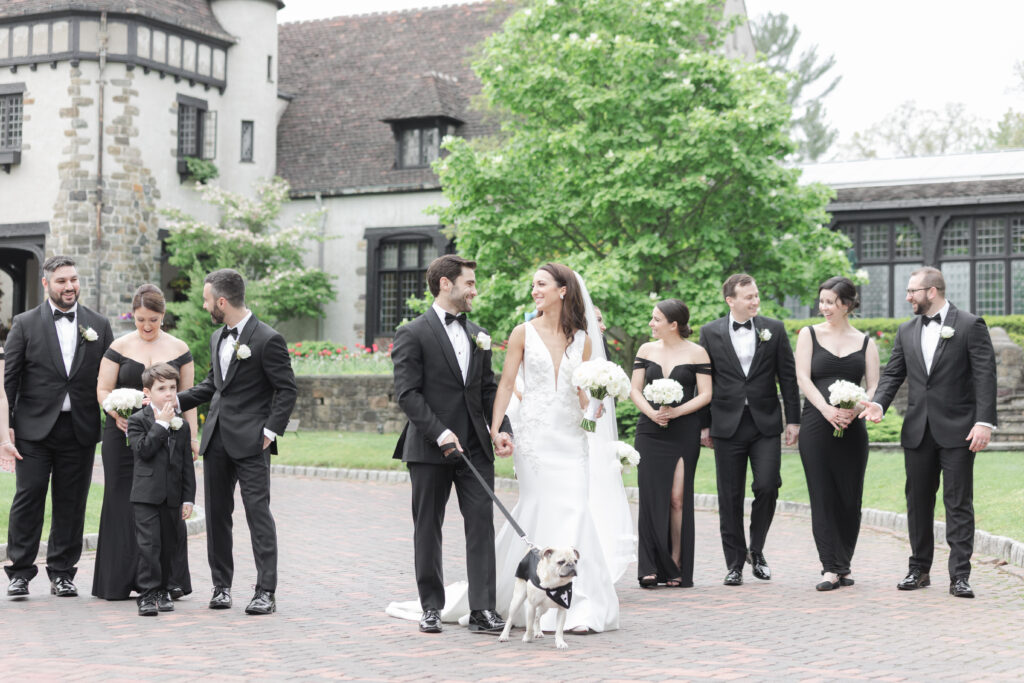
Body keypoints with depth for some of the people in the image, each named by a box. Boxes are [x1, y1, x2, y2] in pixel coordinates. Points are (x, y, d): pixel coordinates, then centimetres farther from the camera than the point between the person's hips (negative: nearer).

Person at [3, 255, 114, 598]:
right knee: (28, 497, -2)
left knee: (71, 503, 6)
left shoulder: (99, 325, 9)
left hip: (80, 429, 2)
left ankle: (62, 572, 16)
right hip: (34, 428, -2)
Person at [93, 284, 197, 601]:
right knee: (124, 501, 0)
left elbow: (187, 395, 9)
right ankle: (121, 581, 7)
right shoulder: (119, 347, 5)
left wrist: (193, 436, 2)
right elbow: (103, 389, 4)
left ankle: (169, 579, 3)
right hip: (125, 433, 0)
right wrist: (116, 412, -16)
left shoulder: (179, 349, 7)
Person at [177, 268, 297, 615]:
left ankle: (266, 592, -7)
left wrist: (271, 431, -14)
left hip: (250, 442, -8)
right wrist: (175, 401, 14)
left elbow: (286, 389, -9)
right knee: (216, 514, 9)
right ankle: (221, 586, 18)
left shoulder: (267, 339, -10)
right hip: (216, 439, 8)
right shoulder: (217, 338, 14)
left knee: (258, 513, -8)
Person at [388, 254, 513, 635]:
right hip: (429, 449, -5)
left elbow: (488, 389, 16)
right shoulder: (413, 334, -5)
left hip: (475, 447, 5)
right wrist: (440, 433, -19)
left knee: (482, 526, -2)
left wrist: (502, 428, 0)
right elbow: (407, 393, -11)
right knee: (427, 530, 6)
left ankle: (482, 610, -1)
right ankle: (432, 607, 18)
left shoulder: (478, 335, 14)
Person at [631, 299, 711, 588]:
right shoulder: (646, 350, 10)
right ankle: (650, 568, -2)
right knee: (651, 497, -3)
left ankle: (677, 567, 5)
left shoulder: (696, 353, 0)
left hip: (684, 433, -3)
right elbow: (635, 390, 8)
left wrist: (675, 412, -15)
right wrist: (652, 413, -10)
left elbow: (705, 395, -3)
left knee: (678, 499, -4)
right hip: (650, 432, 3)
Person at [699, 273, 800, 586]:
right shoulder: (711, 332, 4)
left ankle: (756, 549, 14)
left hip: (765, 423, 0)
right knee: (730, 498, 3)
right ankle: (735, 563, 13)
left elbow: (788, 377, 7)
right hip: (727, 425, 0)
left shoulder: (774, 329, 5)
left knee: (767, 486, -10)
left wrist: (793, 420, 2)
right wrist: (703, 424, 4)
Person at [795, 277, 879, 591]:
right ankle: (831, 568, -1)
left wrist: (856, 409, -16)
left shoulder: (865, 342, 10)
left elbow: (874, 386, 5)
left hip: (852, 427, 1)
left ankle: (843, 565, 15)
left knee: (850, 497, 3)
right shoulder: (809, 334, 7)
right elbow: (803, 378, -2)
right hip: (816, 424, -1)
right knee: (822, 497, -4)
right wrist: (827, 409, -17)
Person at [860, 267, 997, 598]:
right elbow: (893, 373, 10)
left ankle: (959, 575, -2)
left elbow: (985, 376, -9)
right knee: (918, 501, 10)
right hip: (918, 431, 5)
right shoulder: (907, 331, 12)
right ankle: (919, 569, 20)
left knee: (958, 503, -3)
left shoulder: (970, 325, -4)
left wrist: (985, 422, -17)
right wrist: (878, 402, -10)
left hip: (957, 430, -5)